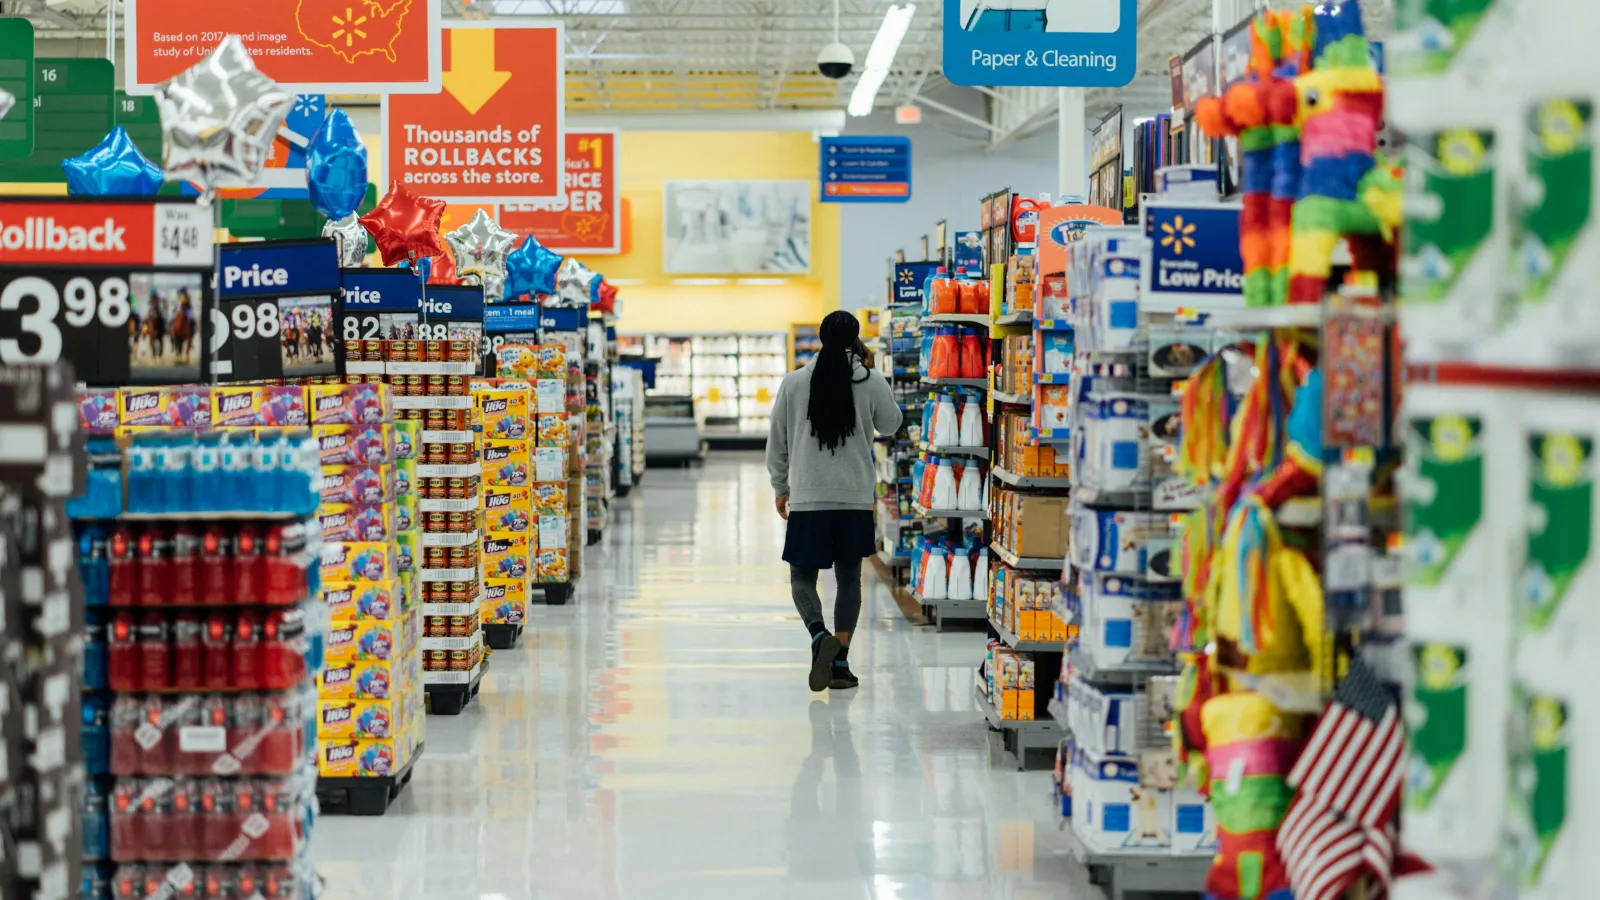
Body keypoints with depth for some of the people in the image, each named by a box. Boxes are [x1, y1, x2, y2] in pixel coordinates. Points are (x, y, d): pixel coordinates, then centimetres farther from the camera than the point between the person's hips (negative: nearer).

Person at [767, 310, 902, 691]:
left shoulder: (794, 382, -2)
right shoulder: (871, 383, -3)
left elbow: (777, 443, 5)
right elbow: (891, 424, 16)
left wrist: (780, 488, 19)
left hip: (807, 499, -1)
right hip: (855, 499, 1)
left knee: (802, 576, 7)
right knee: (849, 578, 13)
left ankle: (820, 636, -20)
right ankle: (840, 661, 10)